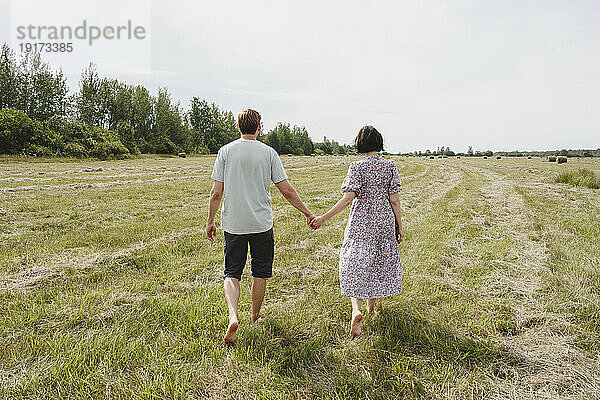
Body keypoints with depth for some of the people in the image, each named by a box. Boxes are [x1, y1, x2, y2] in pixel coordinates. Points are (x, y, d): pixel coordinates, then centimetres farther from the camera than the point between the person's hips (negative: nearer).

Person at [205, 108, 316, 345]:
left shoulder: (226, 151, -1)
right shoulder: (268, 152, -4)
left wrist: (210, 221, 9)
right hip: (262, 224, 0)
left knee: (231, 273, 10)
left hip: (233, 225, 1)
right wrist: (308, 214, 5)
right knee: (260, 273, 15)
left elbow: (216, 193, -3)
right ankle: (255, 318, 29)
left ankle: (233, 316, -10)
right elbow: (287, 191, -4)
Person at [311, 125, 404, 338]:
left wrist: (323, 218, -16)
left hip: (360, 221, -3)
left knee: (355, 265, 1)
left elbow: (347, 199, -17)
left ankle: (356, 309, -18)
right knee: (379, 262, 19)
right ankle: (371, 303, 36)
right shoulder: (390, 166, -2)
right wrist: (399, 225, 7)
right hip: (384, 220, 3)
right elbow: (394, 199, -3)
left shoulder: (357, 167, -9)